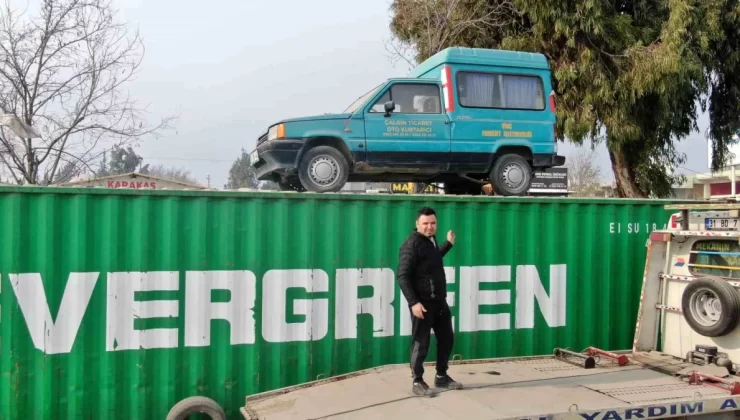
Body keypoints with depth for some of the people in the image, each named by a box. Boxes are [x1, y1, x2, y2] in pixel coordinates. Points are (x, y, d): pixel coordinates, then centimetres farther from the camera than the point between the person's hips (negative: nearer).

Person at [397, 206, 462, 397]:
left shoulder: (431, 240, 10)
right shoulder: (411, 244, -16)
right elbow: (403, 276, -19)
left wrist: (448, 244, 34)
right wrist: (413, 302, -25)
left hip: (439, 300, 9)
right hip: (422, 302, -9)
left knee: (446, 338, 16)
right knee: (421, 343, 0)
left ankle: (441, 376, 31)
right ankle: (417, 382, 13)